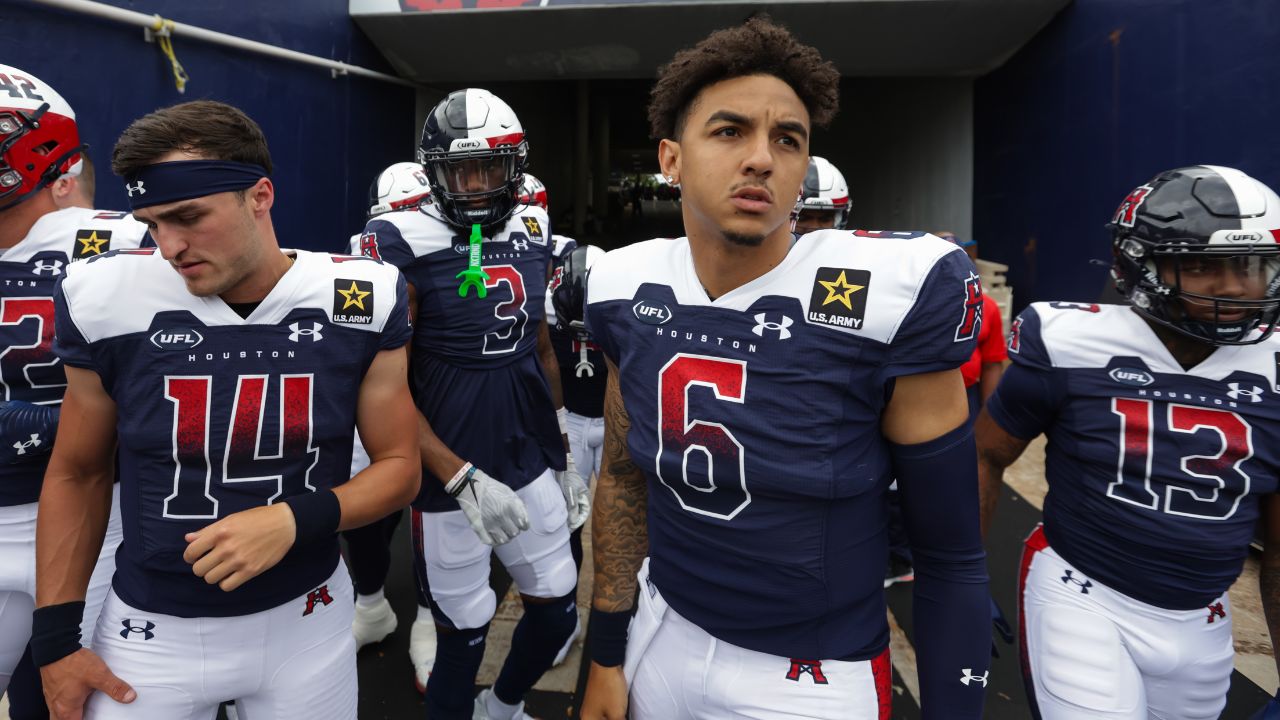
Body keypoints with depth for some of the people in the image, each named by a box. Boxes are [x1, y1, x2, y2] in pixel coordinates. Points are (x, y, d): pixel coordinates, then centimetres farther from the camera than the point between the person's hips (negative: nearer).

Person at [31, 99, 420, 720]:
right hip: (152, 630, 0)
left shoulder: (359, 304, -13)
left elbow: (399, 467, -6)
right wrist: (55, 637, 1)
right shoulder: (109, 303, -11)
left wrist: (295, 520, -23)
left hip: (304, 617, 0)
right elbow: (77, 475, 2)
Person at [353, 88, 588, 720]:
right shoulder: (405, 245, -13)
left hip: (532, 464, 6)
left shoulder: (532, 231, 4)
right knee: (464, 636, 8)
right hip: (452, 476, -5)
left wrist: (564, 456, 15)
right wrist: (462, 479, -20)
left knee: (557, 613, 17)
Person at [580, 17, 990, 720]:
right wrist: (606, 657, 8)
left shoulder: (889, 295, -21)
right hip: (665, 637, 4)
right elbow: (623, 478, 5)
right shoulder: (628, 291, -7)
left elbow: (949, 551, -13)